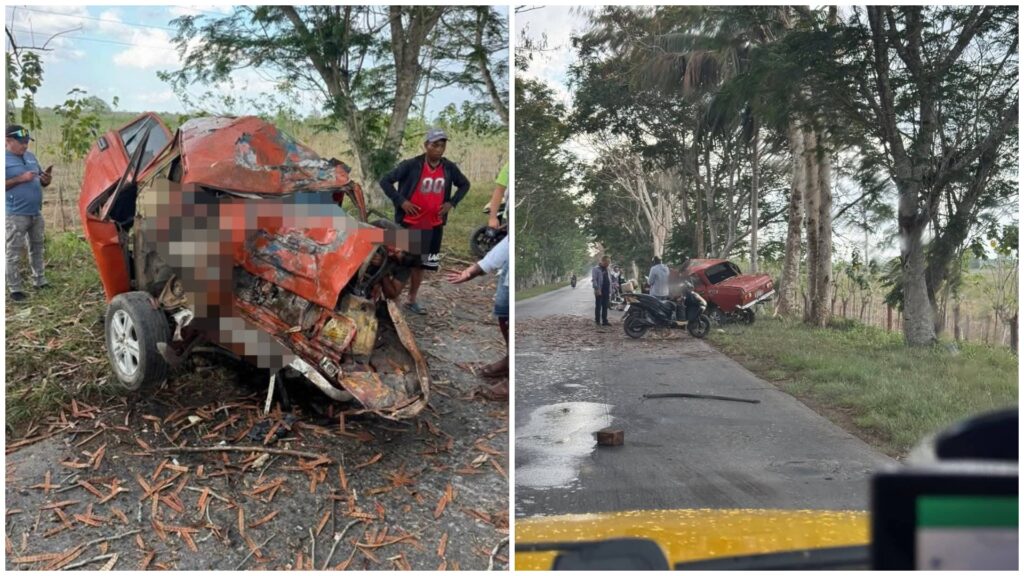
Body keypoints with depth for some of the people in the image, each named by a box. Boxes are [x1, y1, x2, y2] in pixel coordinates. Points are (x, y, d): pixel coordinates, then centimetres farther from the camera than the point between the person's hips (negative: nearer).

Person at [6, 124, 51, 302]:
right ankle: (14, 289, 4)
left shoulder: (31, 157, 12)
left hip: (36, 212, 7)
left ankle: (39, 280, 29)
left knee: (37, 247, 17)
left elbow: (40, 182, 19)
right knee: (14, 253, -1)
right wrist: (20, 179, -22)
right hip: (15, 215, -7)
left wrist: (46, 179, -4)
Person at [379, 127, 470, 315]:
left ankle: (412, 300, 28)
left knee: (421, 263, 15)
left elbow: (464, 184, 16)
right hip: (409, 223, -4)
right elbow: (385, 181, -11)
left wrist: (451, 203, 3)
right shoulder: (411, 165, -15)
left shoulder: (449, 168, -2)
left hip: (434, 225, 5)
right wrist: (401, 201, -17)